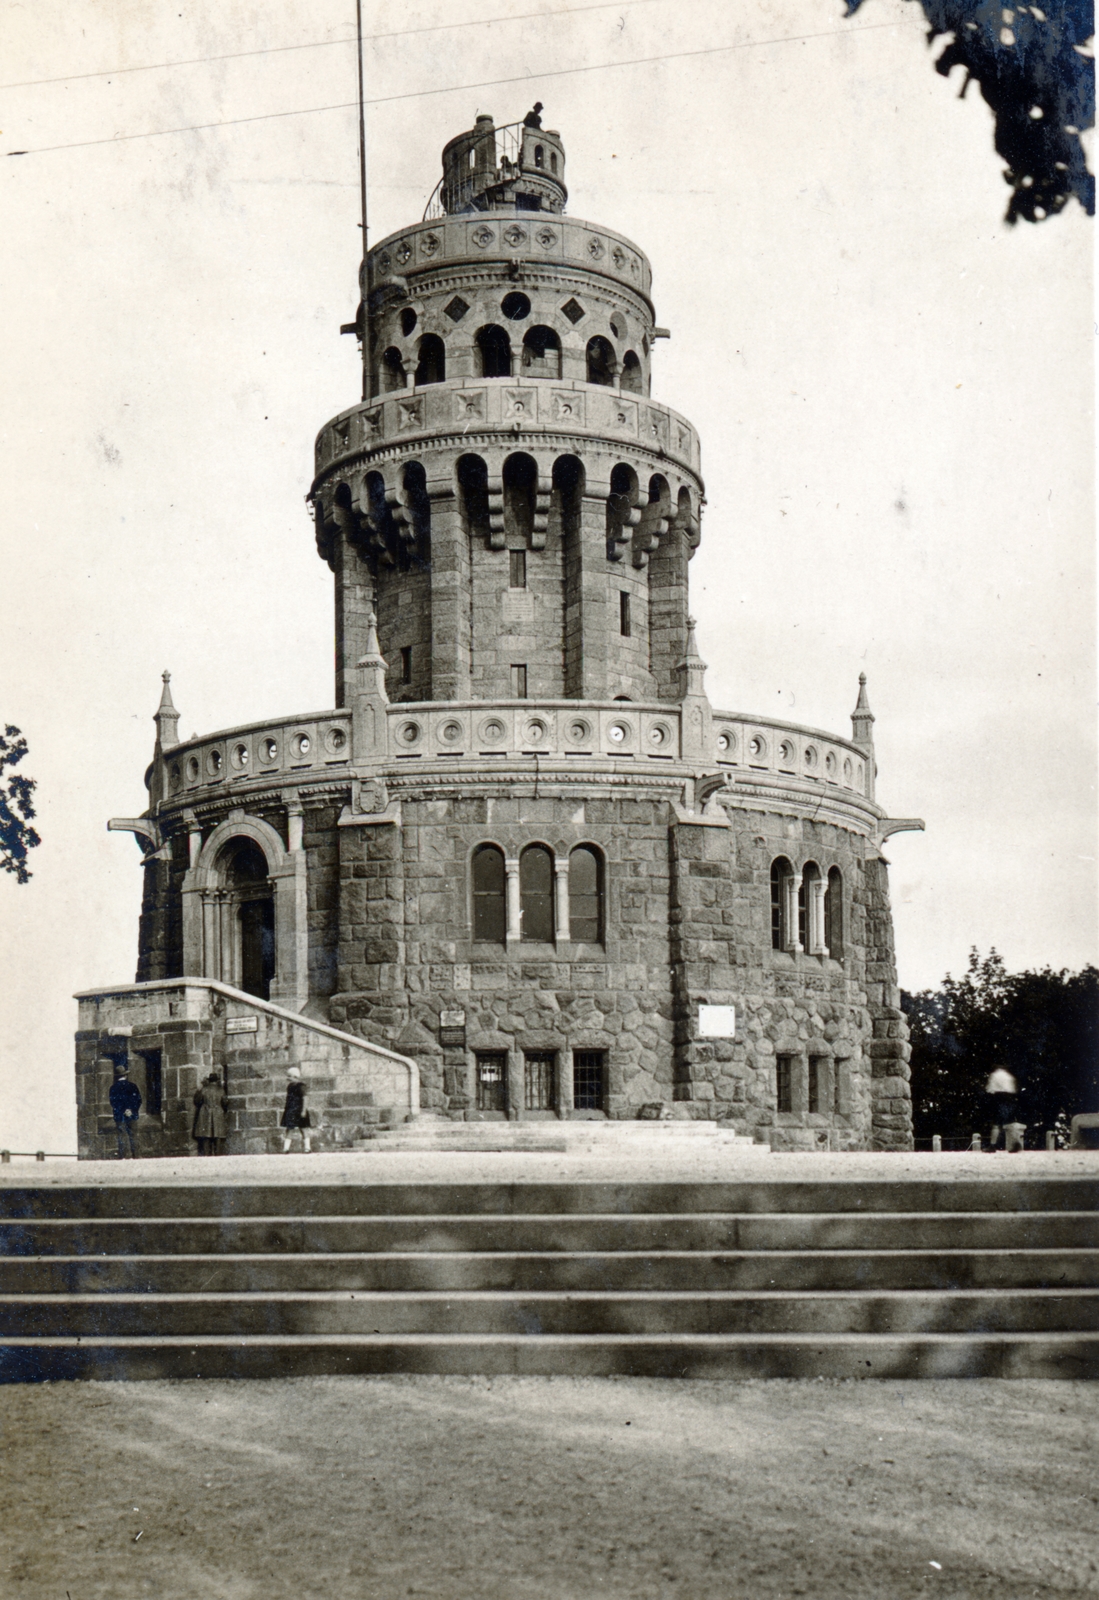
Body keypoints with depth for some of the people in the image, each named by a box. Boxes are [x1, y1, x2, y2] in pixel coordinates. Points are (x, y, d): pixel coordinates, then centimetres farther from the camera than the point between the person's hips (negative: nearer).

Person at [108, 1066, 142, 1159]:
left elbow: (113, 1102, -5)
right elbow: (139, 1100, 1)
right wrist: (133, 1110, 0)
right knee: (133, 1136, 5)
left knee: (121, 1136, -1)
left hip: (119, 1116, -1)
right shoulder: (133, 1086, 3)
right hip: (132, 1116, 1)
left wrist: (122, 1111, -4)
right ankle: (133, 1156, 3)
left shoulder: (113, 1088, -1)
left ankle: (122, 1157, -7)